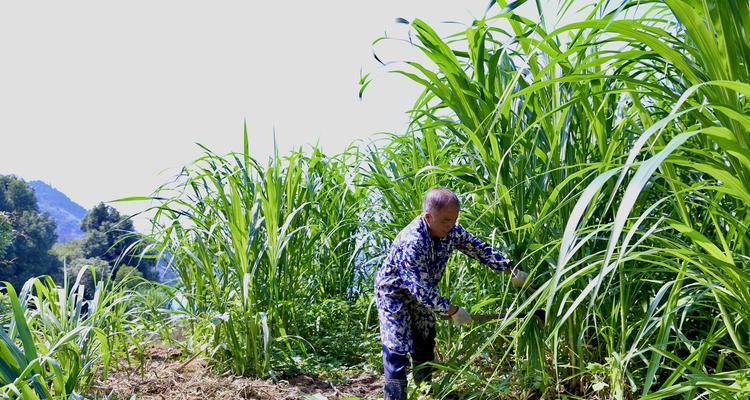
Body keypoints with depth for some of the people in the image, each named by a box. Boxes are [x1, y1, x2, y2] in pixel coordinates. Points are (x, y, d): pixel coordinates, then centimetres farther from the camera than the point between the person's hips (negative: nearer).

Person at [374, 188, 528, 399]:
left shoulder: (451, 231, -17)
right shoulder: (412, 242, -38)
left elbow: (480, 249, -6)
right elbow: (420, 288, -37)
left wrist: (512, 269, -10)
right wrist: (452, 311, -32)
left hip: (422, 292, 7)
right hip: (394, 292, -7)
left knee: (425, 342, 16)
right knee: (397, 348, -11)